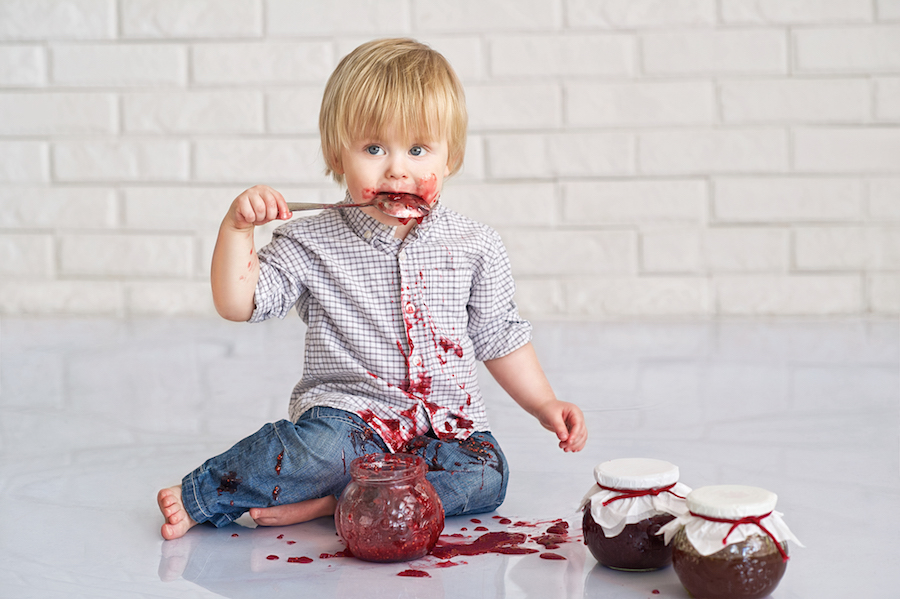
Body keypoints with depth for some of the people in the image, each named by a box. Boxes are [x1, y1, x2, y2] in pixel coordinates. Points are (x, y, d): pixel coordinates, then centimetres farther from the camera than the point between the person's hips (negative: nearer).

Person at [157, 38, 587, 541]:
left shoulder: (476, 247, 4)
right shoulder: (313, 244, -1)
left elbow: (498, 336, 13)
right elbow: (238, 303, -4)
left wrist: (545, 404, 7)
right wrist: (238, 226, -15)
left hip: (445, 426, 3)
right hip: (348, 415, -3)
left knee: (484, 475, -26)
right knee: (324, 444, -35)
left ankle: (328, 501, -21)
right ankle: (198, 494, -14)